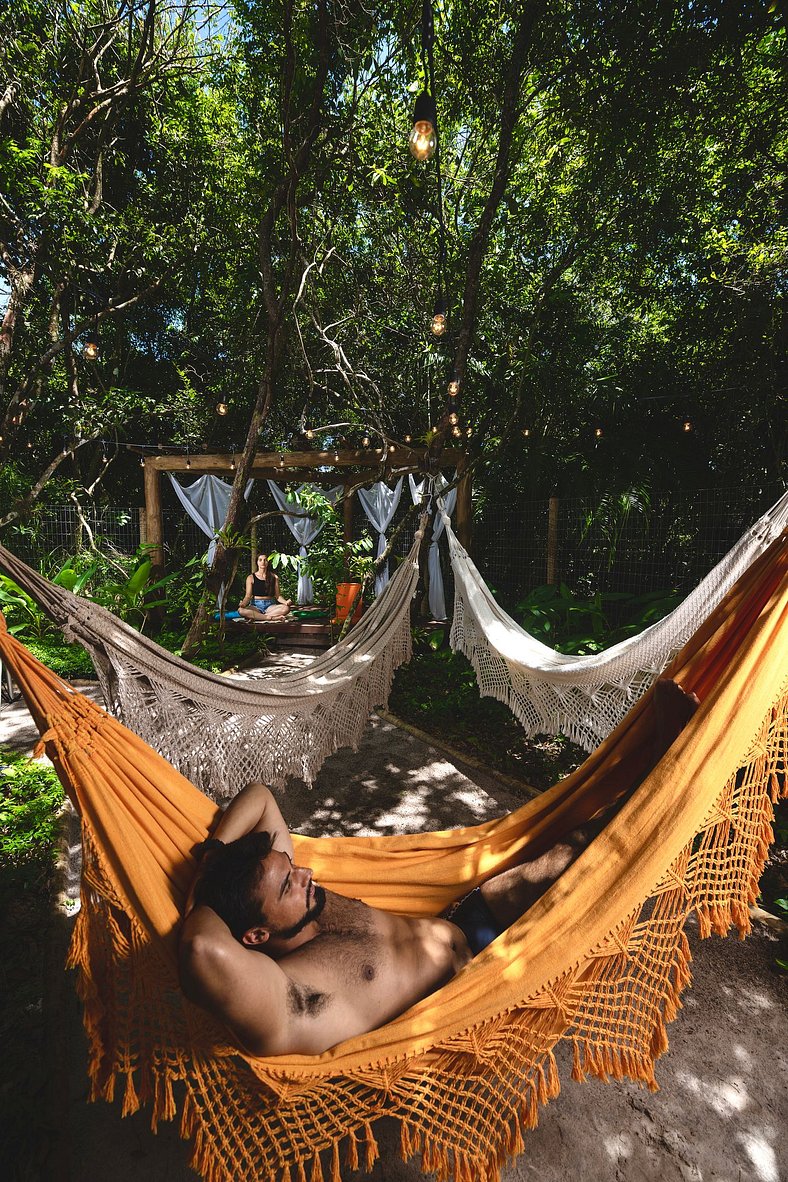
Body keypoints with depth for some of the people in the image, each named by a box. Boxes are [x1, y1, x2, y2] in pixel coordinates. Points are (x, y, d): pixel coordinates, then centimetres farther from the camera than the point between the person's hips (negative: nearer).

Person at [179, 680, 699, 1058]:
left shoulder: (306, 901, -9)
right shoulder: (278, 1008, -31)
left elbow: (257, 795, -3)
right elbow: (205, 953, -53)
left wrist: (211, 858, -17)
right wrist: (200, 901, -32)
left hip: (456, 924, 7)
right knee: (581, 857, -11)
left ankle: (665, 742, 9)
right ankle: (669, 754, 5)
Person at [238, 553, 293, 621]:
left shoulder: (274, 577, 11)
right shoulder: (251, 578, 8)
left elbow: (277, 596, 9)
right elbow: (248, 596, 3)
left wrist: (285, 602, -12)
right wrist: (243, 603, -19)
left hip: (270, 606, 1)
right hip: (255, 606, -1)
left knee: (286, 608, -31)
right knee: (241, 610, -34)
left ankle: (254, 616, -29)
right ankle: (271, 617, -32)